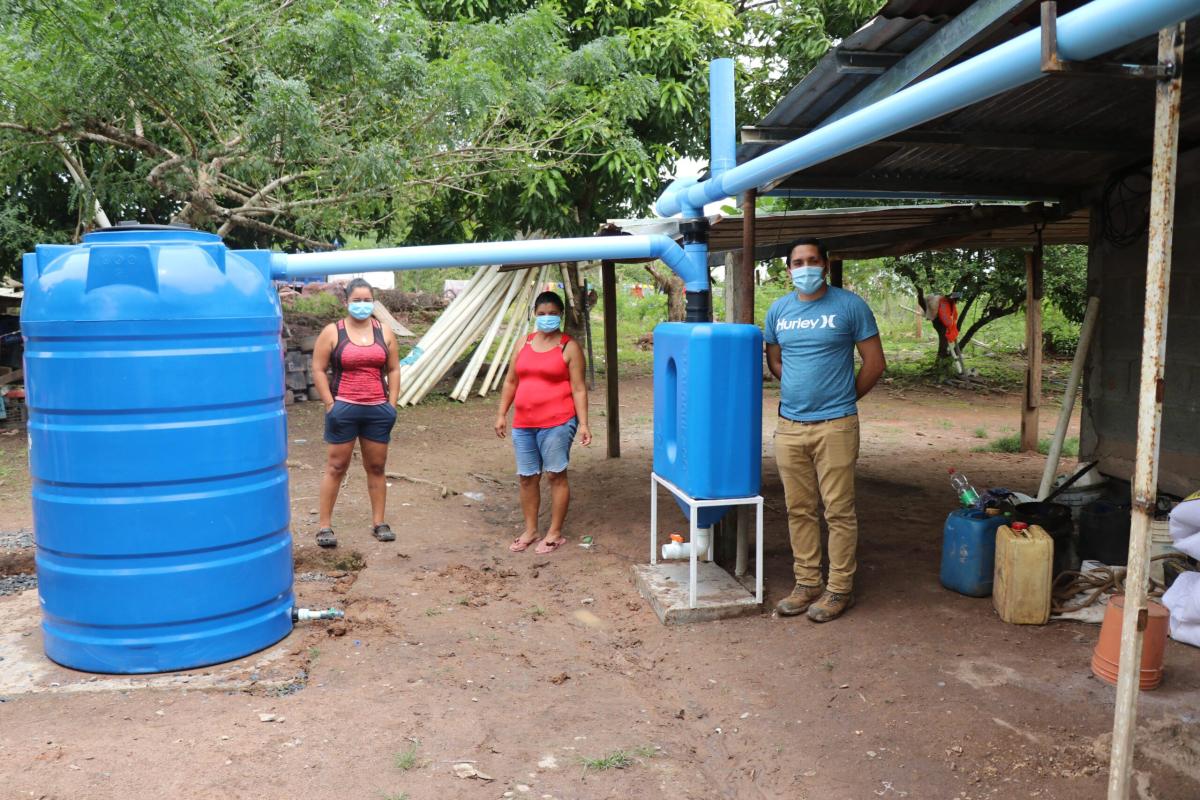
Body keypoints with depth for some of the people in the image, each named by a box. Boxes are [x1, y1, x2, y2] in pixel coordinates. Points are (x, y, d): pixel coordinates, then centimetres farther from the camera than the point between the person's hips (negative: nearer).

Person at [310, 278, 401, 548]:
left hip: (378, 410, 3)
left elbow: (393, 369, 11)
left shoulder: (384, 332, 8)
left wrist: (392, 404, 3)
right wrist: (330, 404, -8)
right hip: (344, 408, -3)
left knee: (376, 467, 9)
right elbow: (318, 369, -2)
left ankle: (378, 522, 18)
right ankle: (325, 525, 9)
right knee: (336, 466, 2)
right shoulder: (332, 332, -1)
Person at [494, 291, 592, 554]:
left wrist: (583, 424, -12)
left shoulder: (569, 347, -2)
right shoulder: (523, 344, 12)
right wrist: (502, 414, 13)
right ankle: (530, 530, 25)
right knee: (527, 477, 11)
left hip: (557, 423, -5)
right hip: (524, 424, 5)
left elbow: (578, 389, -6)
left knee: (556, 475, 1)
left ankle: (555, 533, 12)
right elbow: (510, 382, 17)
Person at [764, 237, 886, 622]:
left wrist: (843, 399, 5)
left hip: (835, 426, -4)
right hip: (789, 426, 5)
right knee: (799, 510, 10)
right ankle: (807, 583, 21)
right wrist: (800, 389, 13)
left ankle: (839, 588, 12)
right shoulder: (779, 310, 9)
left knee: (839, 511, 1)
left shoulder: (850, 305, -4)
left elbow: (874, 362, -1)